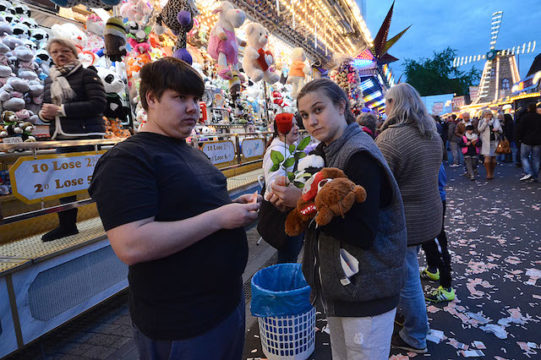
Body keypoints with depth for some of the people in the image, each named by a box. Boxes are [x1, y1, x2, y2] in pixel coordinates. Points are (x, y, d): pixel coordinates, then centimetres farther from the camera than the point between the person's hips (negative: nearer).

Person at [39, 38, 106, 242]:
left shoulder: (87, 74, -2)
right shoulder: (50, 80, 19)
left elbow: (98, 104, -16)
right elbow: (47, 107, 26)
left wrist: (61, 109, -17)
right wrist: (44, 114, 0)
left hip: (87, 136, -7)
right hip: (62, 138, 7)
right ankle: (67, 225, 22)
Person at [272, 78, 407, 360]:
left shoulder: (360, 155, -21)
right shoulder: (326, 153, 5)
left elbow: (364, 233, -27)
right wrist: (290, 198, -9)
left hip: (366, 289, -8)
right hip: (336, 283, 8)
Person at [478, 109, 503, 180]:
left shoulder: (496, 121, 11)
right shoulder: (482, 121, 4)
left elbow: (501, 131, 14)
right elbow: (480, 129, -13)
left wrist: (497, 129, -8)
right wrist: (486, 122, -18)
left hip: (494, 142, 3)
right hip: (486, 142, -3)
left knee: (493, 158, 5)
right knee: (487, 158, -14)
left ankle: (492, 173, 17)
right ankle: (488, 173, -3)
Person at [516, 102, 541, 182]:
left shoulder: (525, 117, -7)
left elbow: (521, 129, -7)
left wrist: (520, 138, 4)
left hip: (527, 141, -4)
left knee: (524, 157, 5)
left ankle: (528, 173, -12)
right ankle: (535, 176, 8)